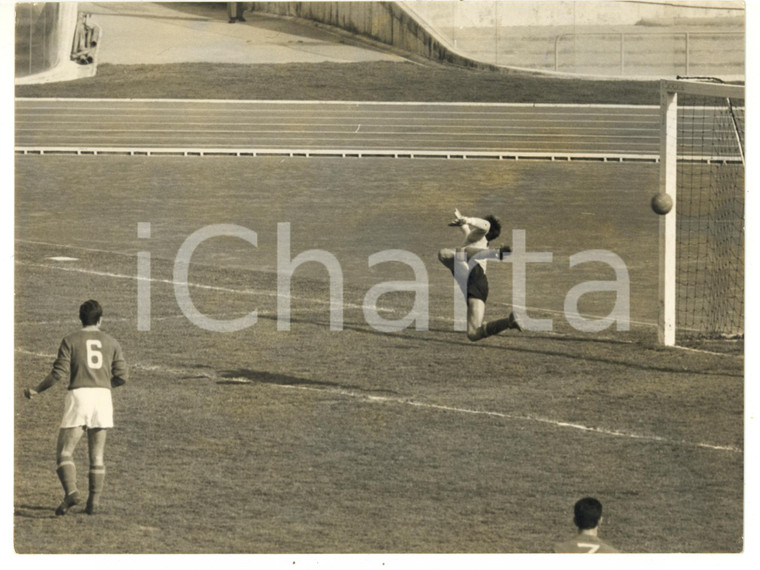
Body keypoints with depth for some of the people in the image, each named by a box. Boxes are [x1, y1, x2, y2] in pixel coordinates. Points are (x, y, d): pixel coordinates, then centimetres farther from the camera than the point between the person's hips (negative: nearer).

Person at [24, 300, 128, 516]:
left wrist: (36, 390, 6)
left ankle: (71, 492, -23)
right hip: (103, 396, 3)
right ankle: (93, 502, 8)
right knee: (97, 456, 11)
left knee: (64, 453, -1)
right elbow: (122, 376, 5)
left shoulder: (70, 341, 2)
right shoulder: (111, 342, 10)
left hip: (78, 394, -3)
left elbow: (59, 373, -6)